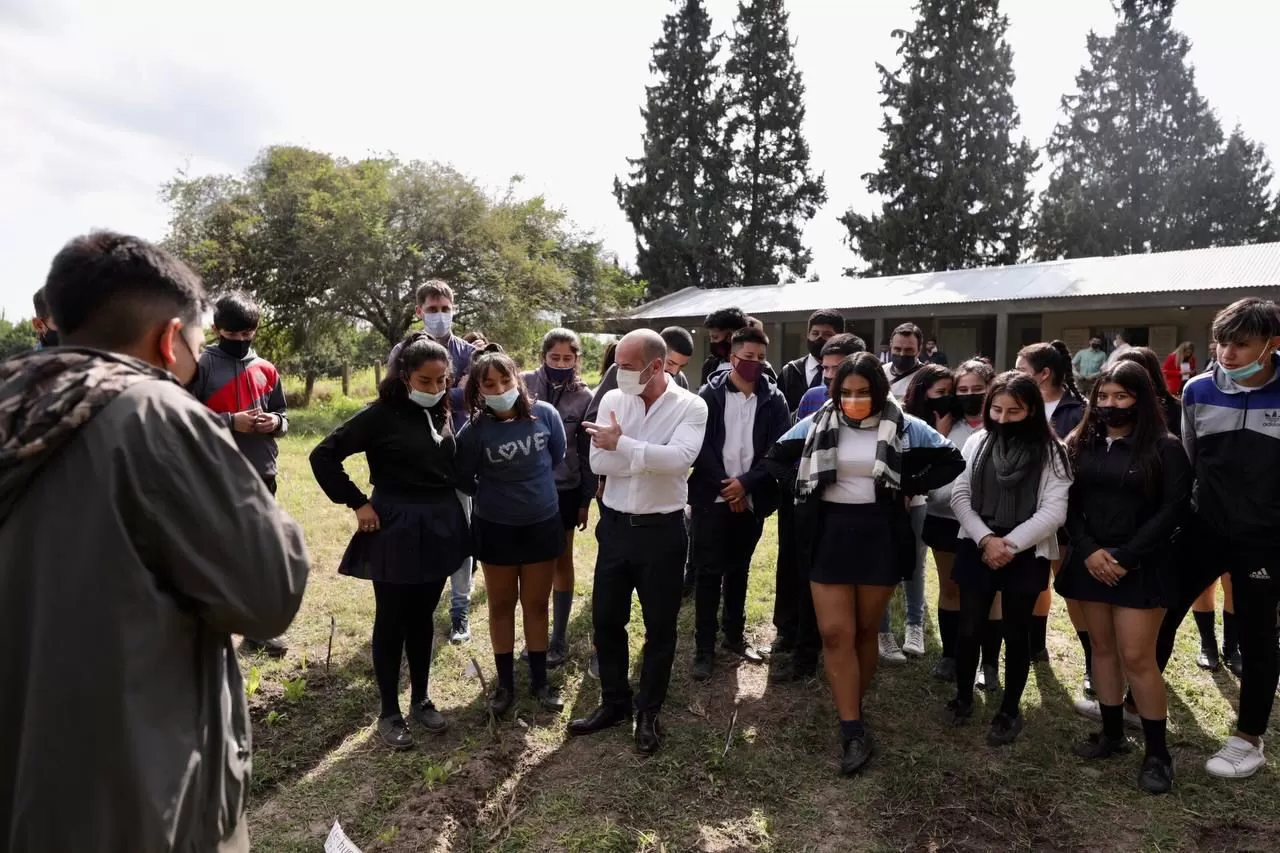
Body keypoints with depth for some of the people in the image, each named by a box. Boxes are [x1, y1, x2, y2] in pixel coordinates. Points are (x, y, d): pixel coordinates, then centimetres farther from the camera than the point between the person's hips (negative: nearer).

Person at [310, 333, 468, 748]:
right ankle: (388, 713, 22)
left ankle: (421, 700, 31)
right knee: (392, 620, 7)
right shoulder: (381, 414, -12)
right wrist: (359, 503, -12)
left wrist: (445, 507, 3)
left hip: (439, 526, 5)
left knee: (423, 616, 16)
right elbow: (323, 456, -13)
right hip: (396, 529, -5)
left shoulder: (442, 412, 4)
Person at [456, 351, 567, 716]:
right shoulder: (474, 431, -18)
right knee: (501, 606, 14)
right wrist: (494, 495, 8)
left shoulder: (544, 413, -15)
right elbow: (463, 480, -2)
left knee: (536, 604, 14)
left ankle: (539, 681, 31)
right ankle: (504, 683, 31)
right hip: (495, 528, -1)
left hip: (543, 523, 1)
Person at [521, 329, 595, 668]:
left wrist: (585, 501, 2)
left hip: (565, 491, 0)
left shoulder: (584, 398, -4)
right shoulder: (524, 384, -6)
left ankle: (558, 639, 24)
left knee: (561, 562, 12)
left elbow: (587, 454, 1)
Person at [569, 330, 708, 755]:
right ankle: (614, 703, 34)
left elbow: (678, 459, -27)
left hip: (662, 531, -3)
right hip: (615, 526, 3)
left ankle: (649, 712, 29)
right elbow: (599, 462, -10)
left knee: (660, 626, 10)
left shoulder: (690, 407, -9)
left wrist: (622, 444, -26)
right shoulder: (613, 399, 0)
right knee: (605, 619, 13)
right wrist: (650, 460, -19)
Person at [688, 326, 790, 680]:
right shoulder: (710, 394, -2)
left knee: (738, 570, 15)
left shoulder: (774, 399, 2)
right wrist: (724, 485, -13)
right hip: (713, 497, -2)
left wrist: (745, 483, -13)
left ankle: (735, 635, 30)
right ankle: (704, 647, 11)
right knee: (708, 572, 2)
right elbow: (700, 446, -7)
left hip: (752, 500, 2)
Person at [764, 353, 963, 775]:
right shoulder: (816, 424, 0)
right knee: (835, 633, -4)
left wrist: (908, 486, -5)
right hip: (829, 535, 1)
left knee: (866, 631, 12)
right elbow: (776, 457, 11)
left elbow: (952, 461, 3)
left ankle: (853, 709, 31)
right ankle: (853, 731, 4)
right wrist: (806, 484, -1)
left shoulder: (903, 427, -4)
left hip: (879, 535, -1)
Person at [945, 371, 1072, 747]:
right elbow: (960, 497, 0)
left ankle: (1010, 710, 28)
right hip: (977, 550, 2)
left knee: (1016, 633, 11)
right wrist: (985, 539, -12)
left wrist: (1010, 543, -16)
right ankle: (963, 697, 31)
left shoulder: (1049, 451, -5)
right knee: (969, 628, 9)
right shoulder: (976, 442, 1)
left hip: (1026, 555, -2)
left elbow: (1054, 510, -10)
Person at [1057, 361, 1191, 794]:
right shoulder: (1081, 444, 6)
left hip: (1141, 565, -4)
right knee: (1102, 648, 11)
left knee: (1136, 657, -5)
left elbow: (1172, 510, -9)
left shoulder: (1165, 448, -5)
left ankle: (1157, 752, 11)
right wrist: (1088, 551, -9)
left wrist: (1125, 557, -14)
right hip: (1090, 561, 4)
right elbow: (1069, 505, 5)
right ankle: (1112, 733, 26)